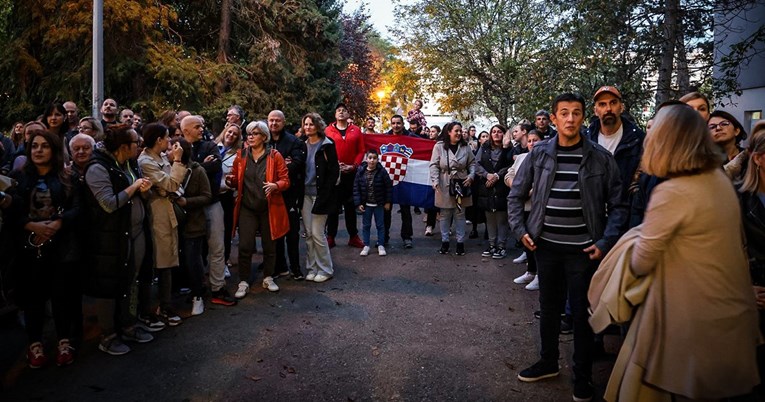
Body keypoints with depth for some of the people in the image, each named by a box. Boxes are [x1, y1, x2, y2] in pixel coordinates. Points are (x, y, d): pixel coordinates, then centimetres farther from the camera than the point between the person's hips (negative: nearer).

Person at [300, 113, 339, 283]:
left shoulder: (327, 145, -6)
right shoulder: (303, 144, 9)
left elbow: (334, 171, -8)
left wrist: (324, 194, -14)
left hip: (320, 194, -5)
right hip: (306, 193, 5)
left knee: (317, 233, -4)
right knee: (309, 234, 8)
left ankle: (325, 269, 10)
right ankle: (312, 267, 20)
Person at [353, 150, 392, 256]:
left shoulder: (382, 171, -10)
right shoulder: (361, 172, -7)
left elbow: (389, 187, -4)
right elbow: (356, 188, -4)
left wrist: (388, 202, -5)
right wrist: (358, 203, -8)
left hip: (379, 204, -1)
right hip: (366, 204, 1)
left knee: (380, 225, 8)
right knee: (366, 225, 9)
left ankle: (381, 245, 20)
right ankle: (366, 245, 20)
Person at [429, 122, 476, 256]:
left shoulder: (465, 147, 2)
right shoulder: (439, 146, -7)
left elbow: (472, 163, 9)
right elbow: (434, 165, -8)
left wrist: (471, 176, -6)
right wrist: (435, 182, -17)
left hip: (461, 184, 2)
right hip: (445, 185, -2)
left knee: (460, 214, 9)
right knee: (445, 214, 8)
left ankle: (460, 242, 17)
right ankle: (444, 241, 19)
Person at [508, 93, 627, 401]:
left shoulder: (600, 157, -6)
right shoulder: (539, 153, -1)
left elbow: (617, 205, -3)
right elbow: (516, 196, 8)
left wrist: (605, 242, -11)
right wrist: (520, 230, 0)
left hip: (583, 249, -2)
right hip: (546, 246, 2)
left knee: (582, 312, 9)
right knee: (549, 307, 17)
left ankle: (582, 376, 27)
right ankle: (548, 362, 36)